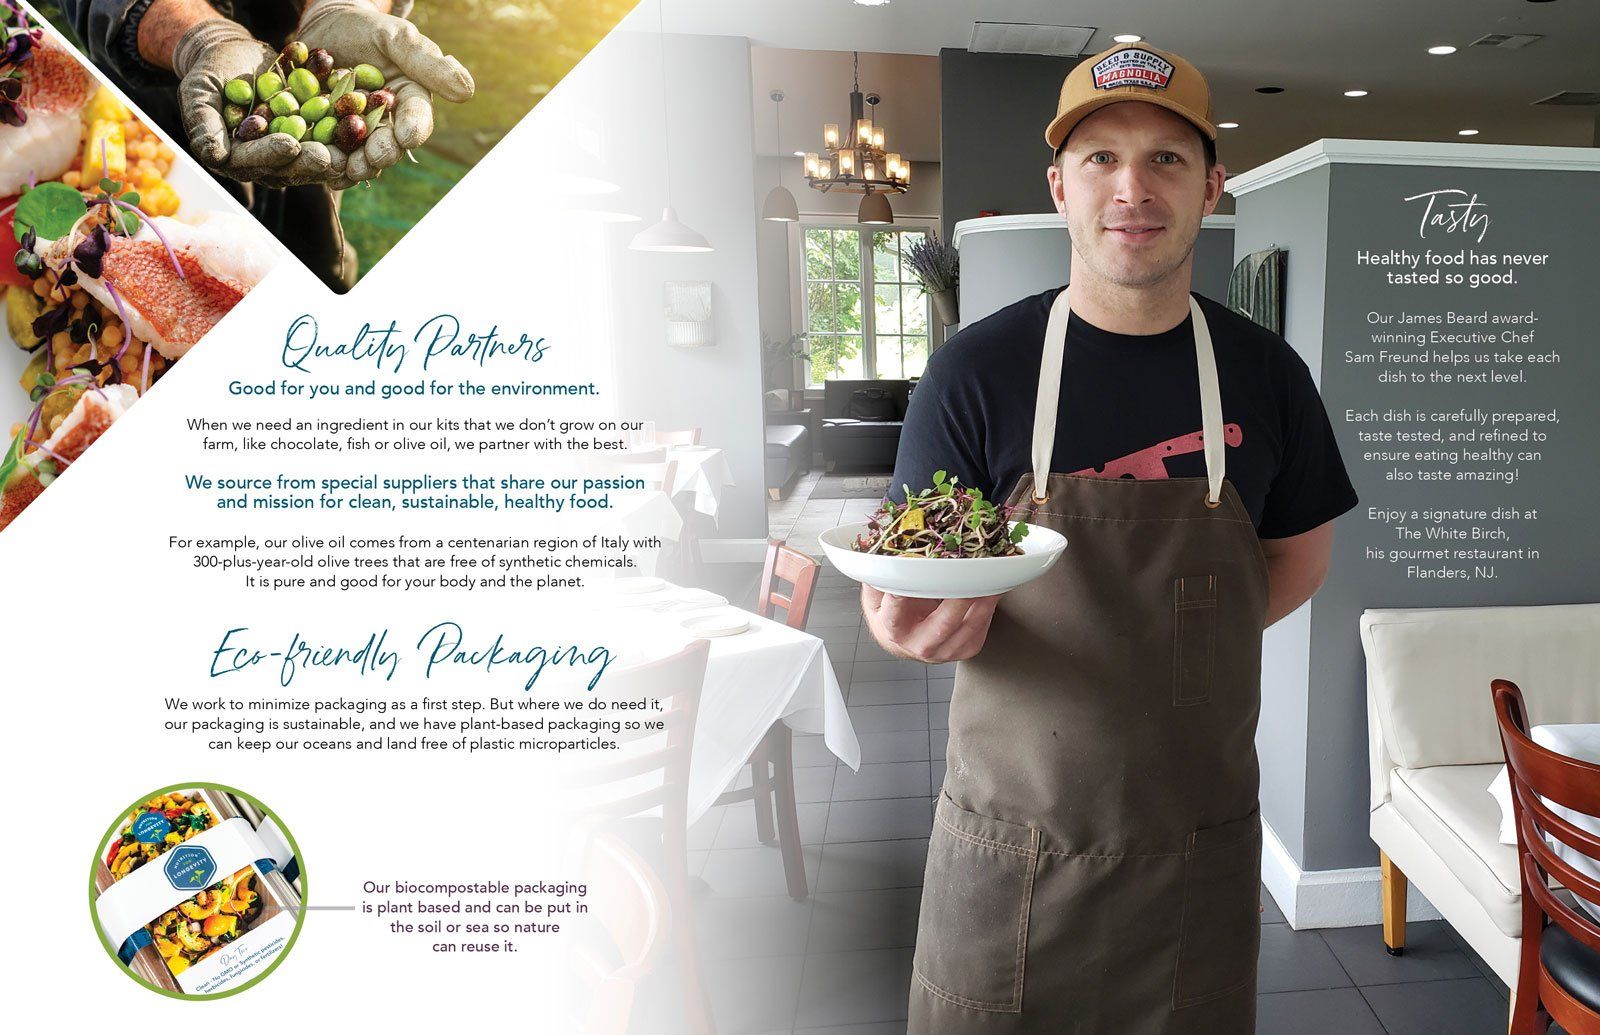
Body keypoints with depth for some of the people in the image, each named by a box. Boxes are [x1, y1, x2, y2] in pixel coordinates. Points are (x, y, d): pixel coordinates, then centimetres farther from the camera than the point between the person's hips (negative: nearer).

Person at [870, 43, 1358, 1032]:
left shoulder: (1263, 372, -1)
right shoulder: (979, 367, -9)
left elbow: (1298, 558, 11)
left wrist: (1177, 645, -5)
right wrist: (919, 624, -31)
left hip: (1204, 840, 2)